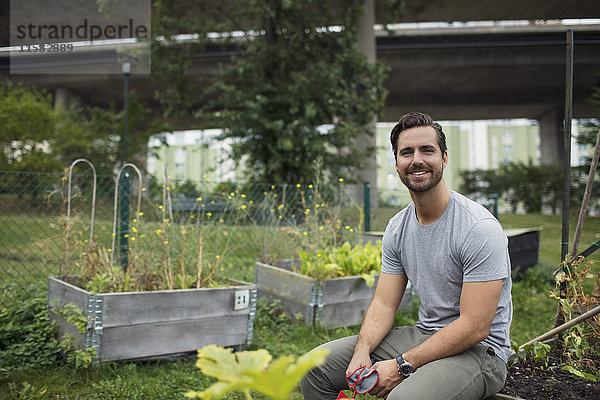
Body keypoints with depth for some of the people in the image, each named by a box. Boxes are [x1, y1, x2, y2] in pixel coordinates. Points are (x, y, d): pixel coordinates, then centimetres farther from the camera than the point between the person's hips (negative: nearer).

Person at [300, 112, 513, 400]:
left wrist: (402, 366, -22)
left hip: (478, 350, -6)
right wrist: (362, 352, -16)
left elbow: (474, 327, -22)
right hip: (422, 337, 7)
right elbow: (384, 304, 3)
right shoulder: (397, 227, 4)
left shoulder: (479, 228, -19)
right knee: (315, 366, 0)